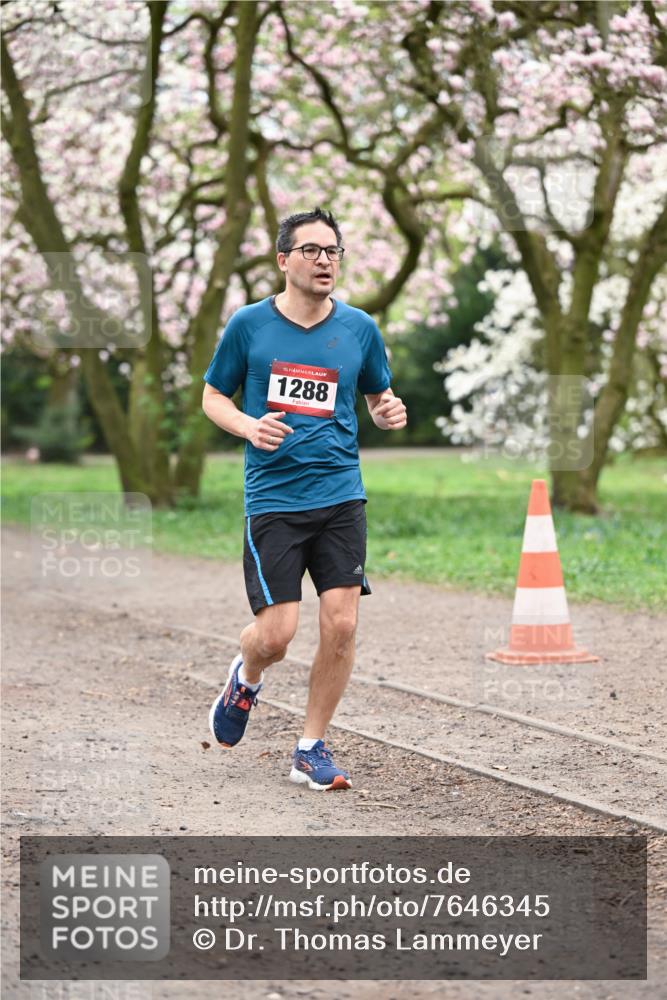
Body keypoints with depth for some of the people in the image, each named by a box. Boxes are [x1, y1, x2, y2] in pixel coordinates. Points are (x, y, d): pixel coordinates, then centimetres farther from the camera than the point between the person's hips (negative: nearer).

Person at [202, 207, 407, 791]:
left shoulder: (359, 328, 5)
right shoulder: (249, 324, 0)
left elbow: (379, 399, 18)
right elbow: (213, 396, 9)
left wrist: (390, 414, -6)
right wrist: (248, 426, -11)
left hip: (341, 496, 2)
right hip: (273, 497, -2)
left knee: (341, 625, -6)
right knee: (276, 634, -8)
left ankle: (312, 749, 11)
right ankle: (245, 679, 30)